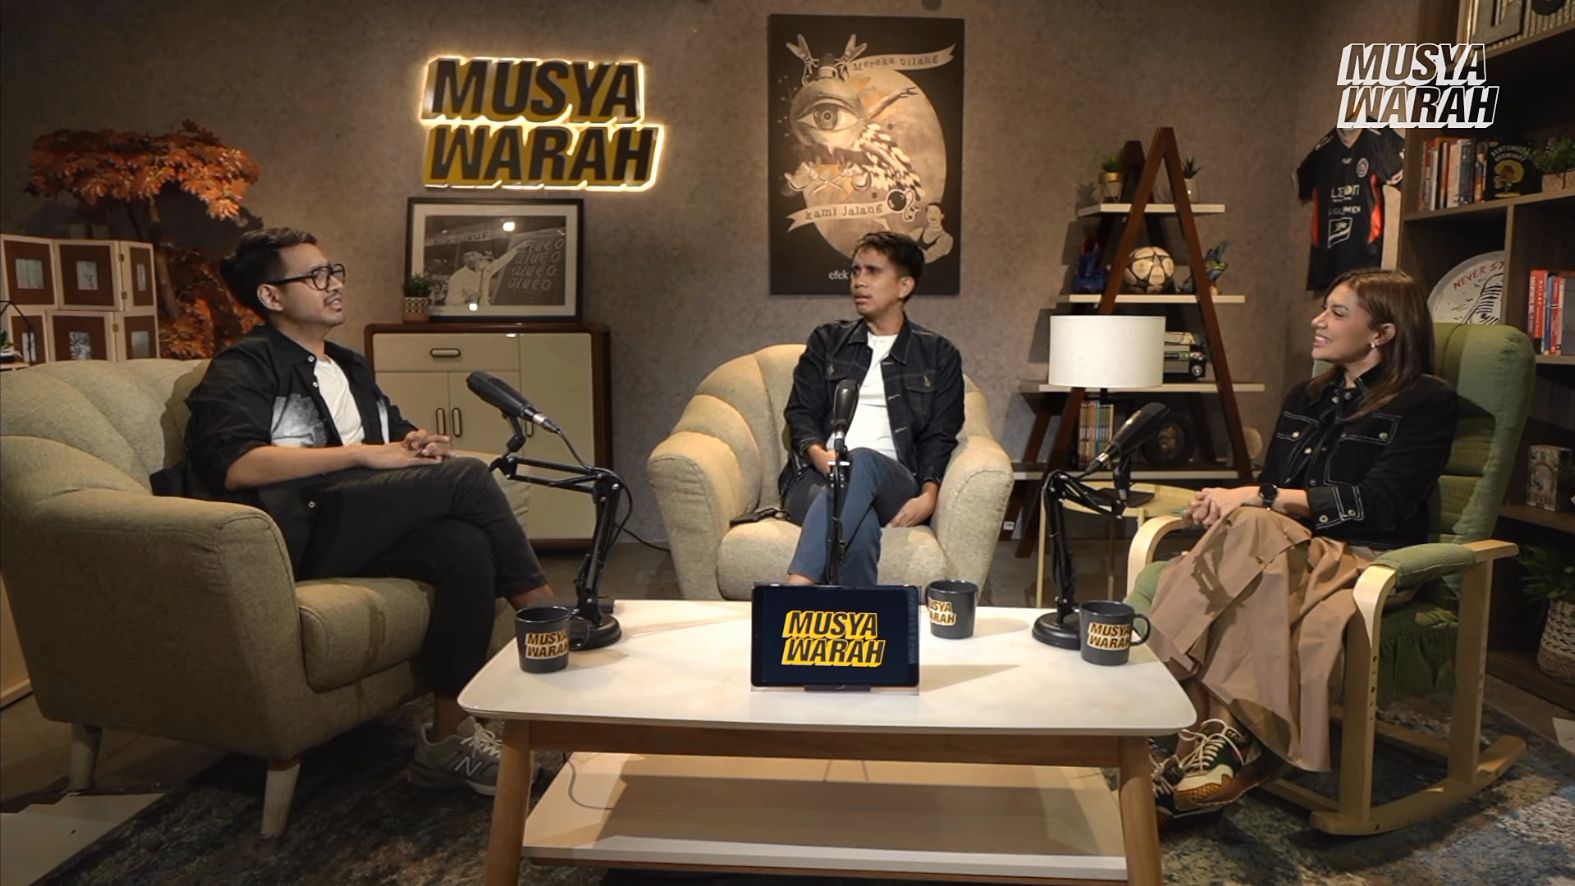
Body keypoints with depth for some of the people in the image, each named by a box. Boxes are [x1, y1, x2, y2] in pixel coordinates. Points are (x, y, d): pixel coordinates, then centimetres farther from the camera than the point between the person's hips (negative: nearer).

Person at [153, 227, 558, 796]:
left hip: (357, 527, 7)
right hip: (293, 527, -7)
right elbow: (235, 465, -13)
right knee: (466, 479, -23)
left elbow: (397, 435, 36)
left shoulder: (350, 368, 29)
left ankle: (449, 737, -22)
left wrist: (418, 444, 9)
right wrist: (365, 455, -15)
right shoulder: (245, 368, 4)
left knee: (467, 546, -26)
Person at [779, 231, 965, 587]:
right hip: (817, 476, 1)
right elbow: (800, 412, 11)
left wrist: (929, 494, -12)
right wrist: (820, 455, -12)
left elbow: (939, 437, 8)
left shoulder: (939, 356, 16)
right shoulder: (827, 341, 20)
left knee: (863, 462, -40)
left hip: (892, 485, -1)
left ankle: (795, 591, -53)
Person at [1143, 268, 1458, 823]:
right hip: (1287, 549, 6)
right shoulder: (1306, 399, 25)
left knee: (1251, 531, -39)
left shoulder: (1427, 403, 4)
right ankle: (1228, 750, -35)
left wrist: (1258, 499, -16)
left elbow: (1378, 503, -10)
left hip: (1366, 562, -5)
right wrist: (1228, 503, -4)